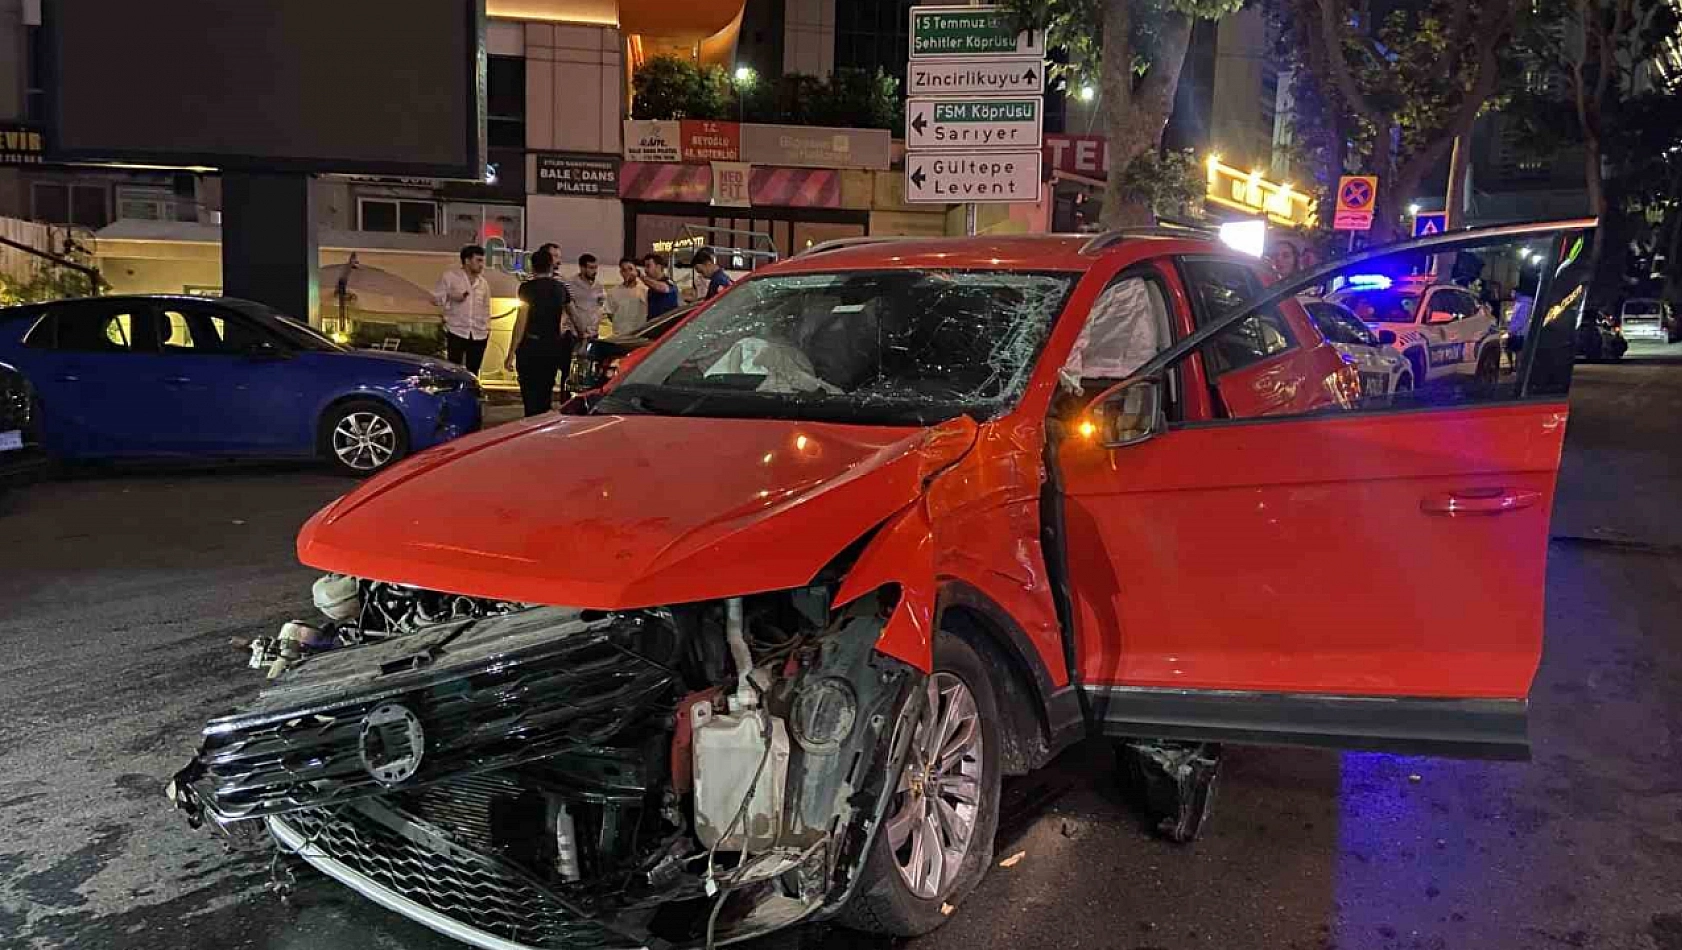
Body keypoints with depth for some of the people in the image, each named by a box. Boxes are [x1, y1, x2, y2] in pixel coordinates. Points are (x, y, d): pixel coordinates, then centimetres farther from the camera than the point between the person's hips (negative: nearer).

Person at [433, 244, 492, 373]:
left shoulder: (483, 282, 16)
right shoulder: (450, 276, 2)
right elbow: (435, 298, 3)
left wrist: (487, 327, 12)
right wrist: (450, 296, -14)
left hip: (479, 334, 4)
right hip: (456, 331, -4)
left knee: (473, 372, 6)